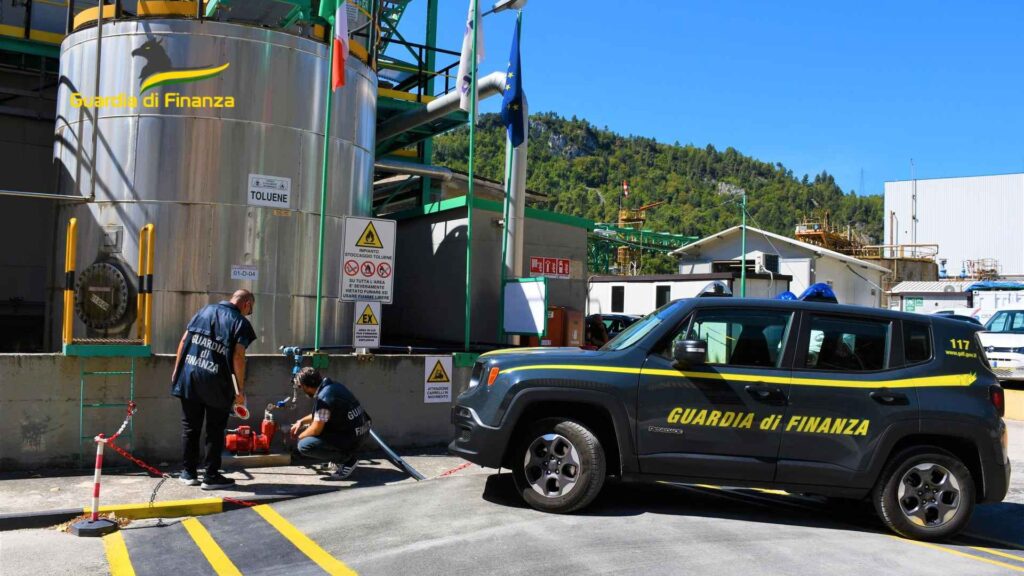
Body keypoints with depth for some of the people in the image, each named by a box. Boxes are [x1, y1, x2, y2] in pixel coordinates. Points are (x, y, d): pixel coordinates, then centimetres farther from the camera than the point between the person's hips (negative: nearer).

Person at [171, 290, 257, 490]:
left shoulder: (205, 310, 11)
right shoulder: (241, 323, -4)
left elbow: (183, 341, 10)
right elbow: (238, 357, -12)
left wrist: (177, 370, 17)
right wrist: (241, 390, -7)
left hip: (189, 376, 5)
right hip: (215, 383, -4)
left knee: (190, 427, 15)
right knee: (215, 431, 8)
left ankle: (188, 473, 22)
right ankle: (211, 476, 12)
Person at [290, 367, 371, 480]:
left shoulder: (323, 398, -21)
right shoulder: (333, 385, 7)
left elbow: (316, 429, -17)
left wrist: (300, 436, 3)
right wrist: (301, 421, 21)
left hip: (352, 437, -10)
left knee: (304, 446, -14)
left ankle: (347, 459, -6)